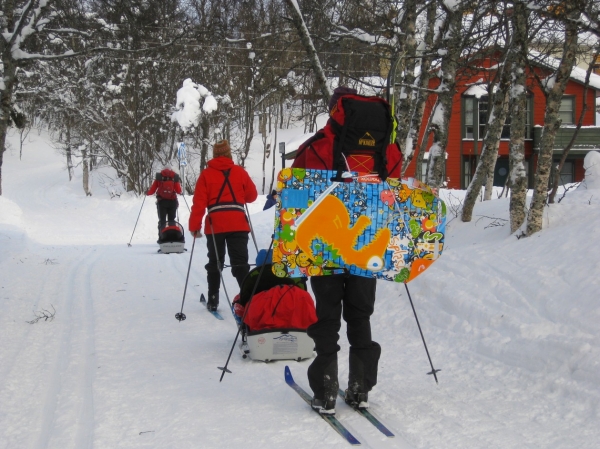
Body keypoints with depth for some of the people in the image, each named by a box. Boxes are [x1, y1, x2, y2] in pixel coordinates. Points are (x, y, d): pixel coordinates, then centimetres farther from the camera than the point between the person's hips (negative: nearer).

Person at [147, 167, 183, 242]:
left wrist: (147, 193, 22)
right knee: (171, 220, 9)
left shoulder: (159, 177, 4)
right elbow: (179, 191, -1)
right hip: (172, 201, 0)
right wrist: (181, 191, 22)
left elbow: (152, 190, 2)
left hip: (161, 201, 0)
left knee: (162, 220, 7)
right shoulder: (174, 177, 3)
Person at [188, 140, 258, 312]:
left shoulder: (206, 174, 3)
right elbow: (252, 195, 12)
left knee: (215, 263, 14)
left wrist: (194, 226, 1)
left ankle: (213, 300, 15)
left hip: (215, 225, 0)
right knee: (240, 263, -1)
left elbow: (199, 202, -2)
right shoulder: (240, 172, 5)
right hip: (238, 224, 0)